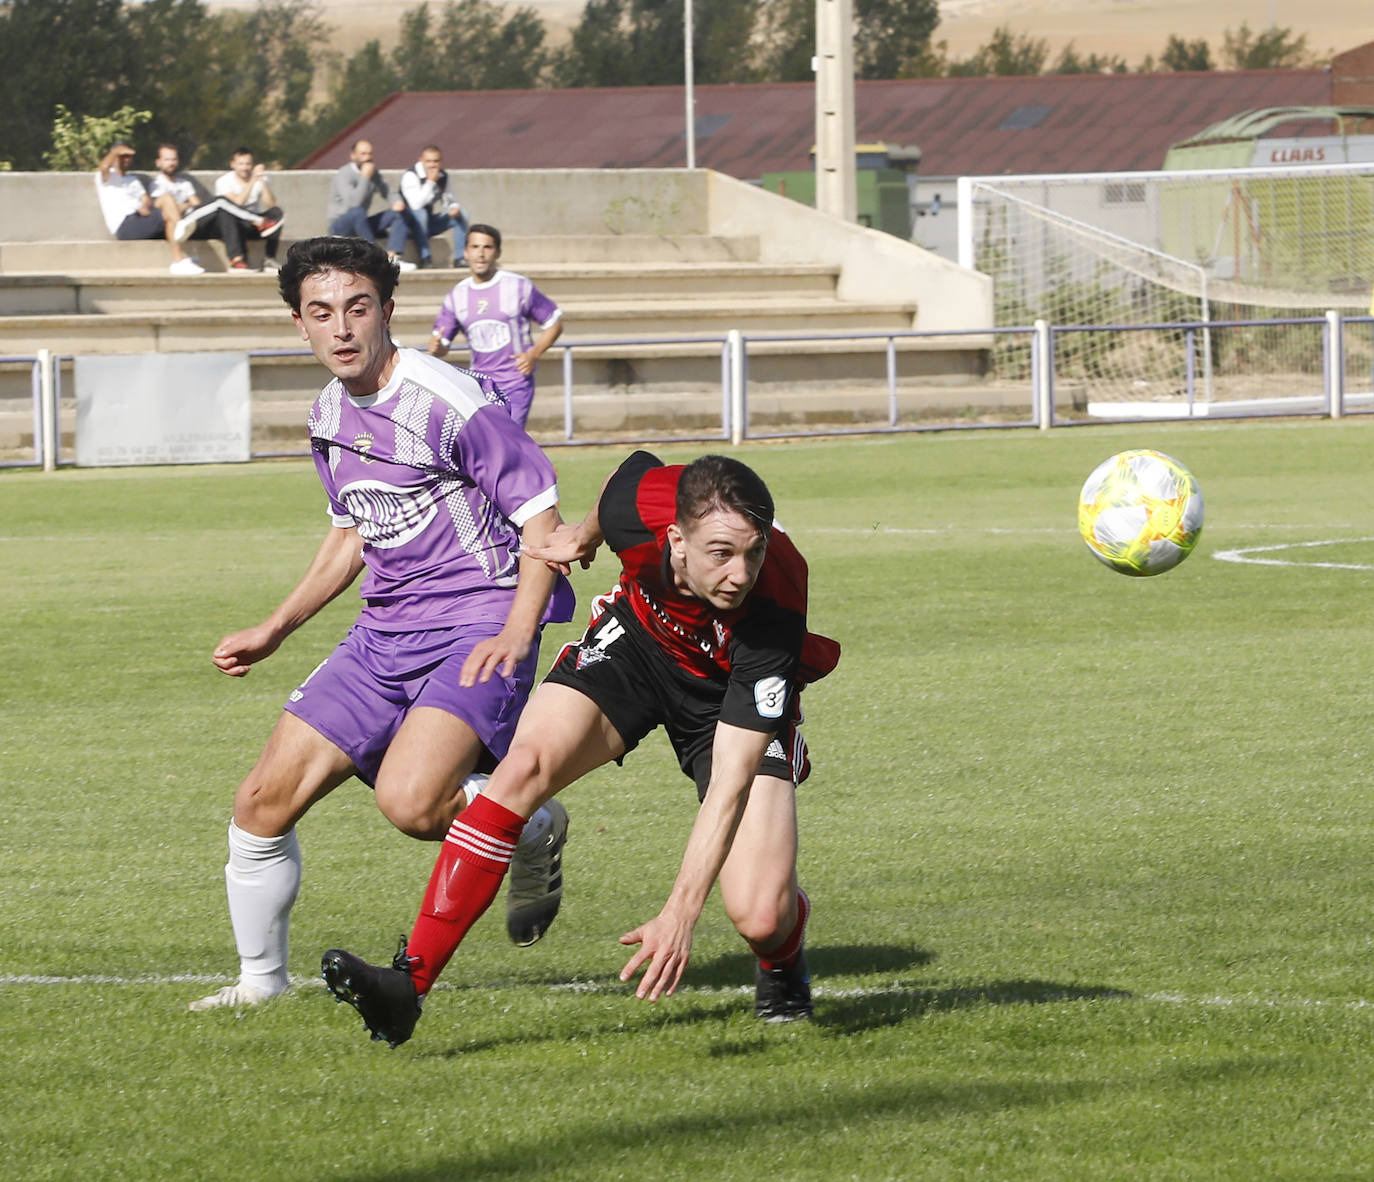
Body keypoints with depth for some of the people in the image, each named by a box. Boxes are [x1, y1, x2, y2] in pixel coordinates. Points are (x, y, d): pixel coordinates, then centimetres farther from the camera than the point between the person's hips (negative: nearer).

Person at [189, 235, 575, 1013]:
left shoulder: (449, 403, -16)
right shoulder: (330, 416, 9)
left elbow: (542, 517, -13)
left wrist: (517, 636, -23)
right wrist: (275, 630, 22)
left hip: (478, 624, -7)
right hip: (385, 632, 7)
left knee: (408, 800, -30)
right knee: (264, 801, 0)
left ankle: (534, 831, 2)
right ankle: (261, 980, 19)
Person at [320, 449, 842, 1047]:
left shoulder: (775, 611, -39)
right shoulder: (641, 506, -33)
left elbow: (733, 779, -39)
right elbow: (634, 473, -4)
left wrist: (682, 910, -45)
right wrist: (586, 534, 15)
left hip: (734, 700, -2)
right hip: (635, 639, 3)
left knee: (760, 917, -17)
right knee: (525, 765, -25)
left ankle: (783, 960, 24)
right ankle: (407, 985, -24)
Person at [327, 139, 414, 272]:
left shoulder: (374, 174, 7)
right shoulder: (344, 175, -16)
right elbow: (353, 203, -30)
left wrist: (397, 202, -17)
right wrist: (365, 178, -28)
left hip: (360, 224, 7)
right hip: (340, 225, -7)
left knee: (397, 213, -9)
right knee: (357, 212, -38)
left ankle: (392, 257, -26)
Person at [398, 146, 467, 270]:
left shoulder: (443, 176, 2)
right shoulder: (410, 176, -19)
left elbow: (450, 199, 13)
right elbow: (416, 204, -32)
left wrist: (455, 208, -13)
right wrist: (430, 182, -31)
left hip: (430, 223, 6)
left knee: (461, 215, -9)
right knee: (420, 213, -38)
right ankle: (425, 258, -35)